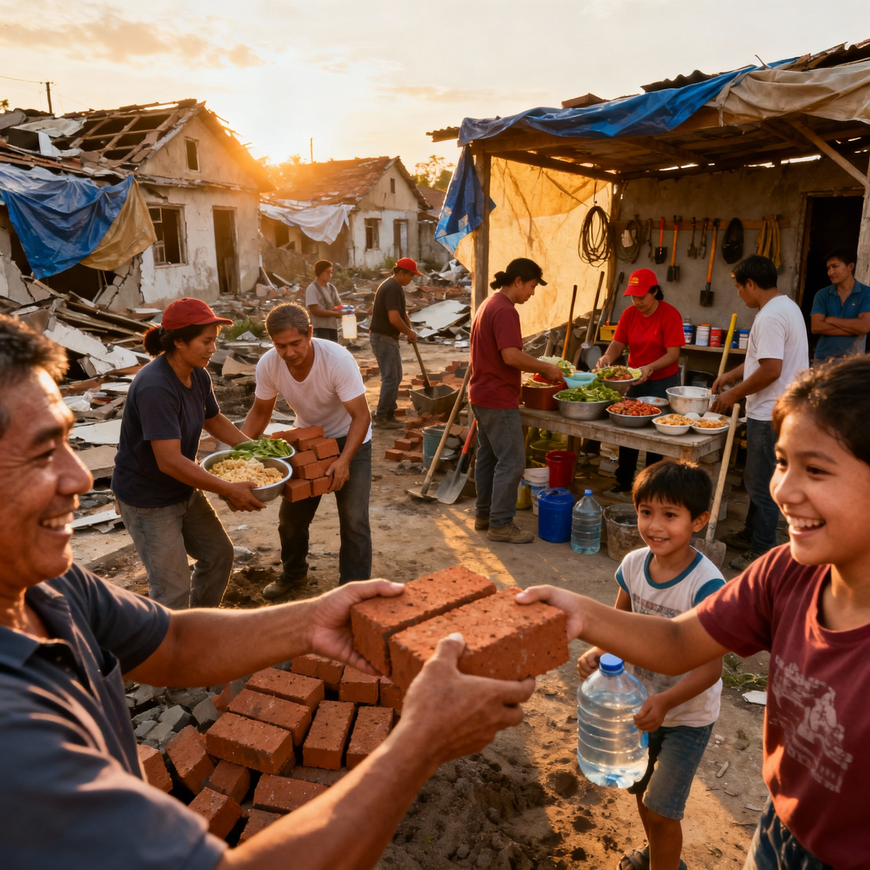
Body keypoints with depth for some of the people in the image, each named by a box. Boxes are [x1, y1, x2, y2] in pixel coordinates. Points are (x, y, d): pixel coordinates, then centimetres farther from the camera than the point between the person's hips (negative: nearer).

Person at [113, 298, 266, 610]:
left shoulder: (199, 376, -3)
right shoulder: (155, 388, -31)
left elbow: (213, 420, 16)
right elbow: (169, 461, -33)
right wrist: (229, 490, -29)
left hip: (184, 490, 9)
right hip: (147, 501, -9)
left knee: (219, 554, 18)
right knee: (173, 589, -3)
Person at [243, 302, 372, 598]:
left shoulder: (338, 360, -33)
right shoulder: (268, 365, -20)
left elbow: (361, 416, -31)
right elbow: (260, 412, -4)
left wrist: (344, 460, -45)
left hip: (349, 440, -4)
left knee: (354, 521, -9)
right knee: (291, 515, 12)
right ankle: (293, 574, 38)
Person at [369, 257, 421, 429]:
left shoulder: (395, 287, 14)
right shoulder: (392, 288, -19)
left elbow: (402, 312, 21)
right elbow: (394, 318, -27)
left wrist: (410, 330, 6)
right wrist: (409, 332, -12)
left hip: (389, 339, 11)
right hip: (383, 339, -11)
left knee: (395, 377, 15)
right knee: (390, 379, -6)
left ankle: (389, 414, 22)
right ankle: (381, 417, 1)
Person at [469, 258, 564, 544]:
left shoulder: (489, 304, 15)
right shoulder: (505, 310, -18)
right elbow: (511, 356, -26)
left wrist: (536, 366, 15)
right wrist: (545, 367, -14)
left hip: (481, 395, 11)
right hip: (498, 399, -11)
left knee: (488, 456, 17)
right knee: (512, 461, -4)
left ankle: (484, 514, 26)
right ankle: (501, 524, 3)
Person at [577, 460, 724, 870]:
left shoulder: (706, 584, -30)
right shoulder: (634, 564, -13)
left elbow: (711, 666, -27)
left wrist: (665, 702, -41)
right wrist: (598, 652, -19)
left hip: (688, 713, -6)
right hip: (641, 701, 6)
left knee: (660, 809, 4)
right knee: (641, 789, 25)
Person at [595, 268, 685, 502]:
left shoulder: (670, 315, -15)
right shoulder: (629, 314, 1)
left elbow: (673, 354, -19)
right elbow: (618, 344, -3)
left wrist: (650, 368, -35)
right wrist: (607, 357, -25)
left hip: (663, 382, -5)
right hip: (635, 380, 5)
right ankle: (623, 484, 21)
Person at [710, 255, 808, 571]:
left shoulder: (770, 316, -21)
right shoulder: (787, 306, 13)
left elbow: (771, 369, -26)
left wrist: (734, 393, -15)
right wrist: (731, 376, 21)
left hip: (770, 415, -10)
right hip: (776, 411, 10)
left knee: (761, 485, 0)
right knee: (758, 478, 21)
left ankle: (762, 552, 11)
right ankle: (751, 534, 35)